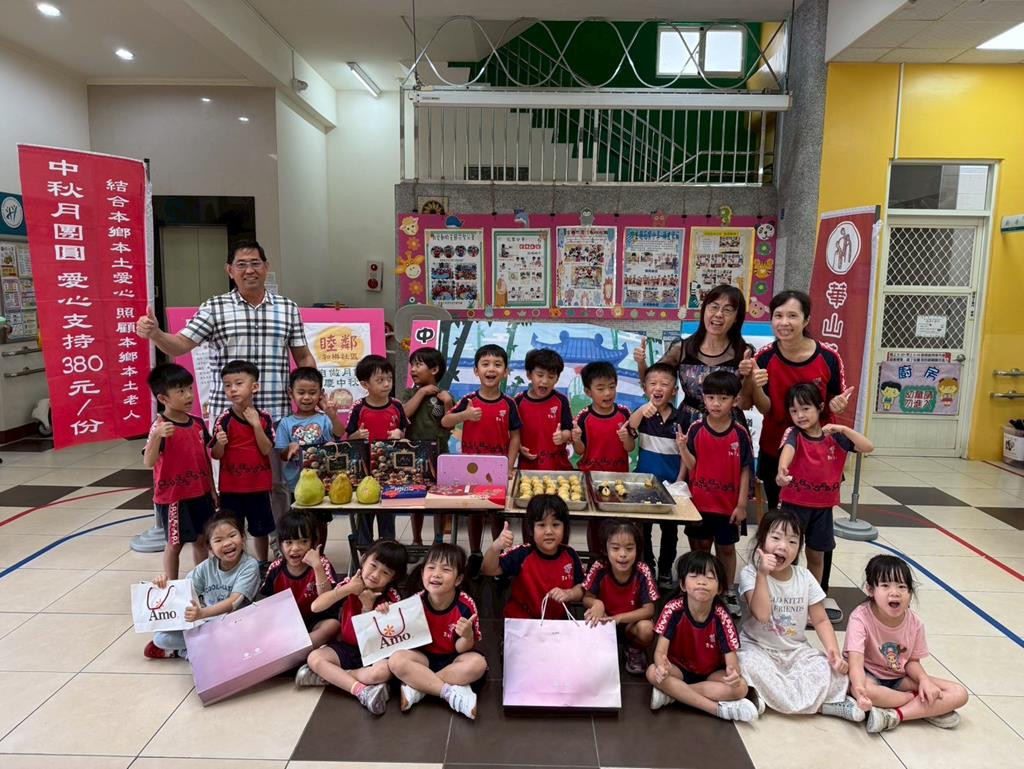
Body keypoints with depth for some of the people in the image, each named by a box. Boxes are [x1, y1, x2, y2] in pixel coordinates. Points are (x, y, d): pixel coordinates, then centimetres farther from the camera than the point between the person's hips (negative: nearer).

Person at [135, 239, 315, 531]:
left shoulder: (287, 308, 7)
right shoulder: (214, 307, 2)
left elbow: (303, 358, 11)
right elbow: (179, 346, -1)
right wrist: (154, 333, -22)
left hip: (276, 413, 1)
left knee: (277, 483, 11)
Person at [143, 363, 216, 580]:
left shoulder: (198, 423, 2)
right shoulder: (160, 427, -16)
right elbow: (148, 462, -27)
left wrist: (212, 489, 14)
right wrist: (156, 436, -44)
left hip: (200, 493, 6)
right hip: (173, 497, -5)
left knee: (201, 539, 15)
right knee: (175, 543, 8)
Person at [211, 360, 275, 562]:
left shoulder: (264, 418, -5)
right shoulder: (224, 420, -8)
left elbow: (267, 450, -11)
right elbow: (216, 455, -5)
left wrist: (256, 424, -19)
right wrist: (220, 443, -27)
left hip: (258, 485, 1)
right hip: (231, 486, -1)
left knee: (261, 530, 15)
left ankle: (263, 565, 31)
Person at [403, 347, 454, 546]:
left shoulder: (444, 396, -3)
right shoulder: (411, 393, 3)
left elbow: (450, 426, -5)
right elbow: (404, 415, -15)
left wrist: (448, 403, -16)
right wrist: (422, 392, -14)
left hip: (439, 455, -1)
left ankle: (439, 540, 23)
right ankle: (416, 540, 28)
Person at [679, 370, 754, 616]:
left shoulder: (740, 433, -9)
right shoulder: (696, 429, -8)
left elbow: (745, 471, -4)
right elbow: (691, 465, -6)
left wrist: (742, 504, -5)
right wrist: (683, 447, -25)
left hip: (728, 504, 0)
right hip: (699, 502, 0)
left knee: (726, 548, 15)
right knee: (700, 547, 14)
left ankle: (728, 592, 32)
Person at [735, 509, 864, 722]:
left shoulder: (804, 577, -3)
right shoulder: (750, 573, -15)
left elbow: (821, 620, 2)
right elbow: (762, 614, -27)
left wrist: (834, 651, -15)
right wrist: (762, 574, -32)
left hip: (796, 650, 4)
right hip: (757, 647, -3)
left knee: (835, 670, -21)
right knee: (750, 667, -36)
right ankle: (818, 702, -20)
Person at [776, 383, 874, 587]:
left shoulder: (834, 436, -1)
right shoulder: (793, 433, -12)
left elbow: (868, 448, -7)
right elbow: (788, 448, -35)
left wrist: (843, 429, -21)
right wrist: (782, 469, -57)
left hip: (822, 506, 3)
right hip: (794, 504, -3)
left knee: (816, 556, 16)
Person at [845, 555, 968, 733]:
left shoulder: (915, 623, -9)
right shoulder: (860, 618, -24)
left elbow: (912, 661, 4)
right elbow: (856, 661, -33)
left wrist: (924, 679, -18)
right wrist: (859, 688, -53)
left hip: (900, 679, 5)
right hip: (871, 676, -4)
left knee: (959, 694, -9)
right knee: (866, 690, -40)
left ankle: (894, 715, -19)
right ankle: (927, 709, -13)